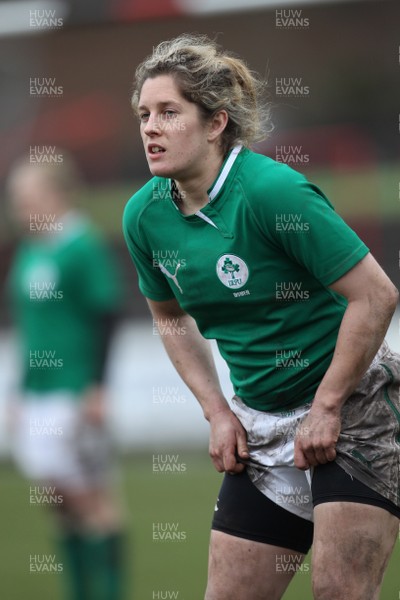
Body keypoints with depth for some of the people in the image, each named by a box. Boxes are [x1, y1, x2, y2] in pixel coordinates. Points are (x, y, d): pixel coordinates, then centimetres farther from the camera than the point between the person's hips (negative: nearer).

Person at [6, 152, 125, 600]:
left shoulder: (83, 248, -11)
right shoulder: (29, 252, 14)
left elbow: (105, 316, -14)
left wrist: (97, 387, -17)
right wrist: (23, 392, 21)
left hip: (76, 392, -8)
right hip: (37, 396, 8)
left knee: (90, 497, -5)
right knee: (57, 500, 8)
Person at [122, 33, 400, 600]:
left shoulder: (272, 190, -22)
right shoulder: (145, 215, -1)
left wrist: (326, 408, -16)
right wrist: (218, 413, 6)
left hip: (355, 405, -6)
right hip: (262, 422, 7)